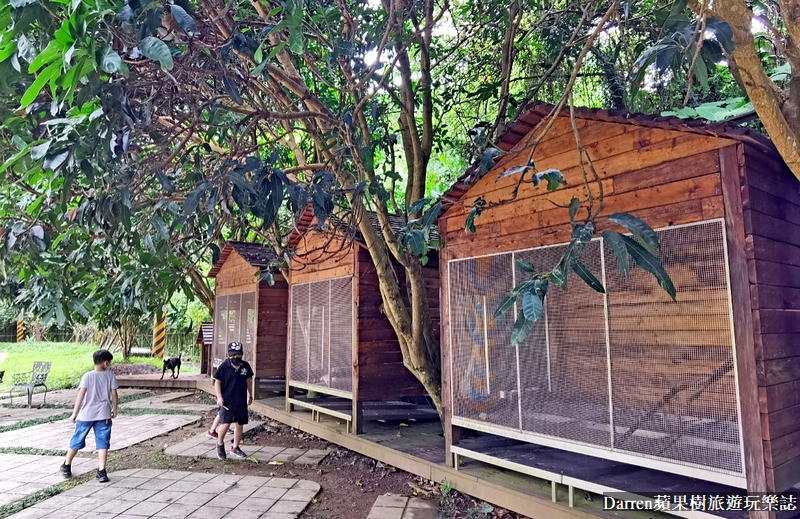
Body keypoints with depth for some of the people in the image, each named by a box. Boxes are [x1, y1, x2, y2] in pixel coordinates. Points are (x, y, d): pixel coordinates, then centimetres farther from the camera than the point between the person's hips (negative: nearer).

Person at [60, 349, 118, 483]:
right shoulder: (110, 376, -2)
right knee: (103, 443, 1)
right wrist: (114, 410, 12)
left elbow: (81, 395, -9)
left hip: (86, 414, 0)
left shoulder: (87, 376, -5)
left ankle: (66, 466, 34)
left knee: (77, 440, 17)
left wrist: (74, 413, -3)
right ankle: (101, 471, -3)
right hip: (103, 414, 0)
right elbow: (114, 395, -1)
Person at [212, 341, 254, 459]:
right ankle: (220, 445, 17)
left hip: (241, 401, 4)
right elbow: (217, 382, -5)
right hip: (227, 401, -4)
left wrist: (250, 396, 14)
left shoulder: (246, 366, 1)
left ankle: (235, 448, 28)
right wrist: (219, 397, -12)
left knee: (240, 424, 11)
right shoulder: (224, 366, -10)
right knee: (225, 423, -12)